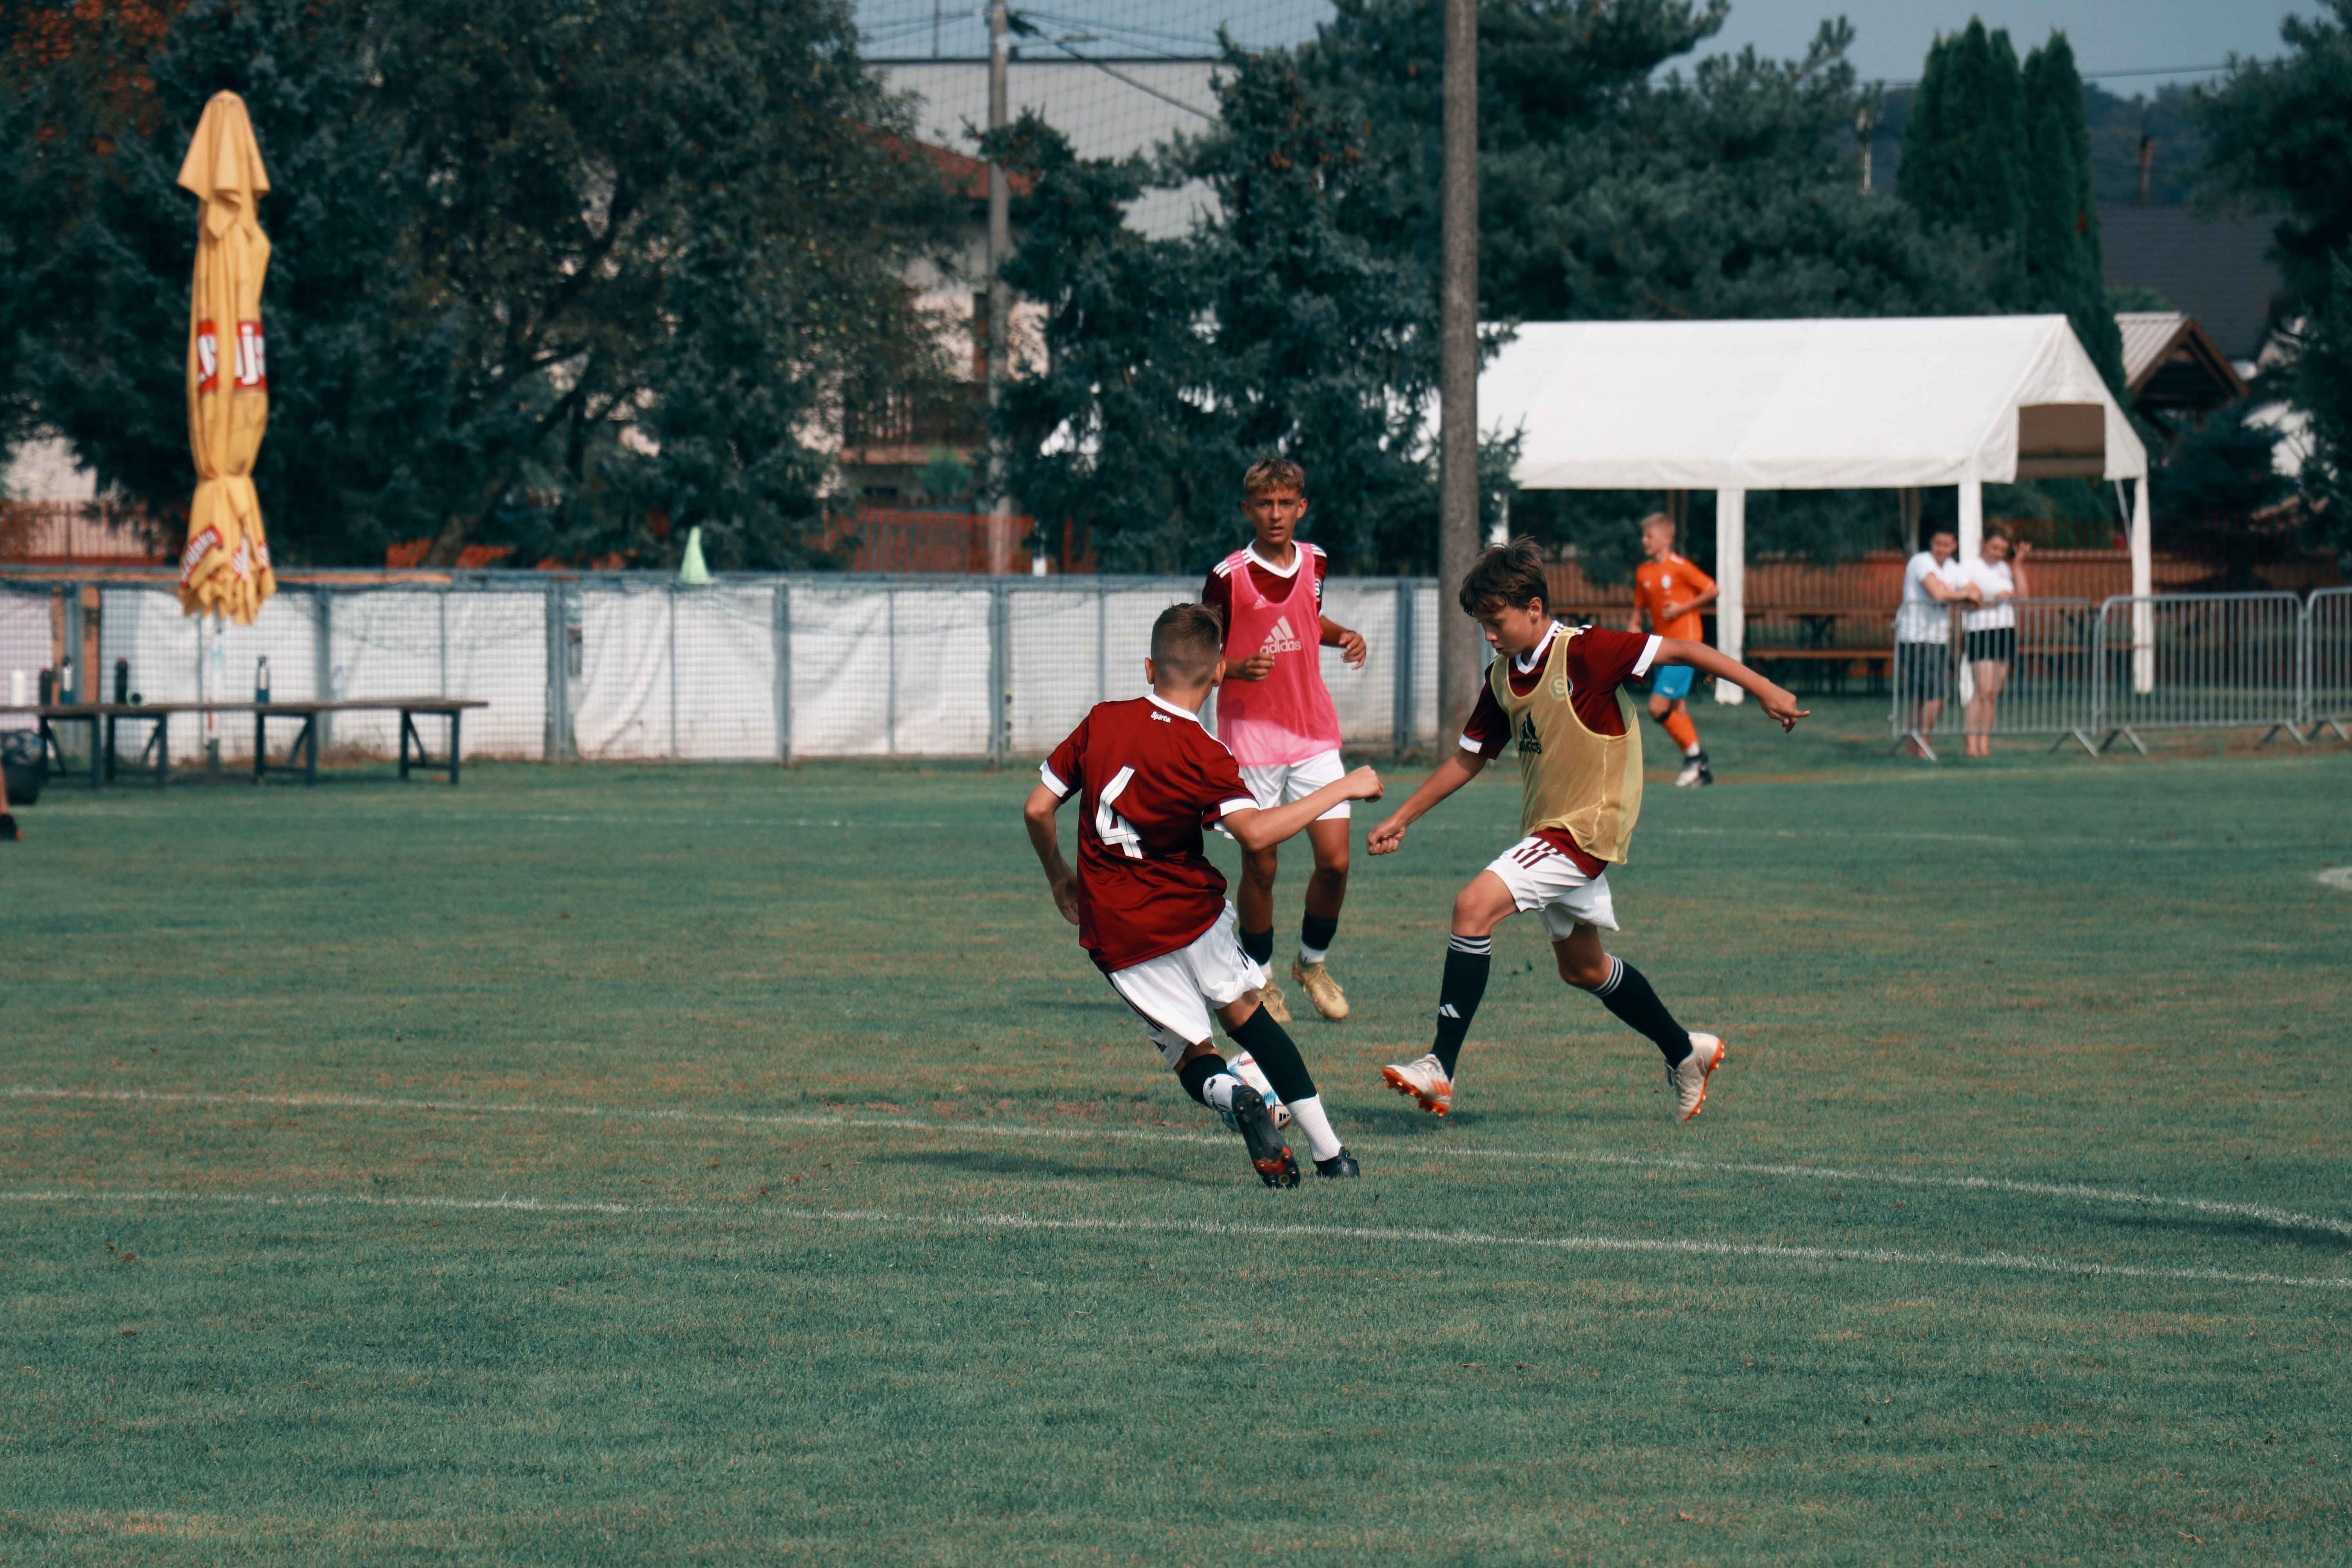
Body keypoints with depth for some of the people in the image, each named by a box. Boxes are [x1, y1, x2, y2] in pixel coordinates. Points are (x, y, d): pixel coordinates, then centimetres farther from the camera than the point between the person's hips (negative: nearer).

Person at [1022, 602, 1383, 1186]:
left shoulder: (1101, 722, 0)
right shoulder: (1203, 754, -12)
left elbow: (1037, 809, 5)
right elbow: (1255, 831, -28)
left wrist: (1060, 876, 23)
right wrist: (1341, 789, -19)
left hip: (1114, 935, 2)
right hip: (1188, 913, -2)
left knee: (1191, 1052, 11)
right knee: (1242, 1009, 22)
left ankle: (1229, 1093, -25)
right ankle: (1327, 1149, 17)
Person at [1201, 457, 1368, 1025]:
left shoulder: (1313, 562, 4)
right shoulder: (1228, 578, -11)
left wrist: (1345, 637, 5)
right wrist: (1238, 670, -24)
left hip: (1314, 733, 4)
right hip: (1251, 738, -4)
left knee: (1334, 860, -3)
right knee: (1260, 866, 1)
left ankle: (1313, 962, 21)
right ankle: (1260, 977, 20)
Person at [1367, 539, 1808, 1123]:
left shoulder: (1584, 653, -16)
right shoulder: (1502, 678, 6)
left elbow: (1681, 651, -13)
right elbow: (1469, 758, 16)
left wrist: (1765, 690, -15)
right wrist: (1401, 819, 13)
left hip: (1586, 828, -9)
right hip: (1548, 829, 9)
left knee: (1475, 906, -23)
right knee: (1583, 967, 19)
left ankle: (1440, 1068, -24)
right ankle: (1686, 1052, 39)